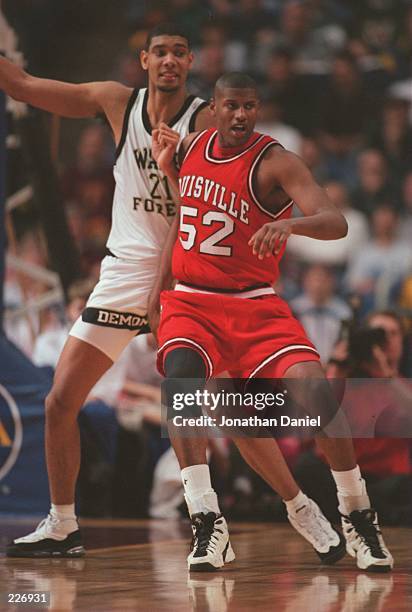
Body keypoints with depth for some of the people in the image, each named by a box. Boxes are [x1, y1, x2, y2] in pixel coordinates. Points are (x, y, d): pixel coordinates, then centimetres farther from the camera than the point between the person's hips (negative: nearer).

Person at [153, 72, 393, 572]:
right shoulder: (192, 146, 6)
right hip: (190, 302, 3)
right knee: (180, 373, -30)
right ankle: (207, 523, -30)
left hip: (255, 306, -3)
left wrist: (290, 224, -47)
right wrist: (166, 167, 6)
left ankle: (358, 517, 0)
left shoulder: (274, 162, -11)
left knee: (317, 391, -21)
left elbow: (336, 224, -26)